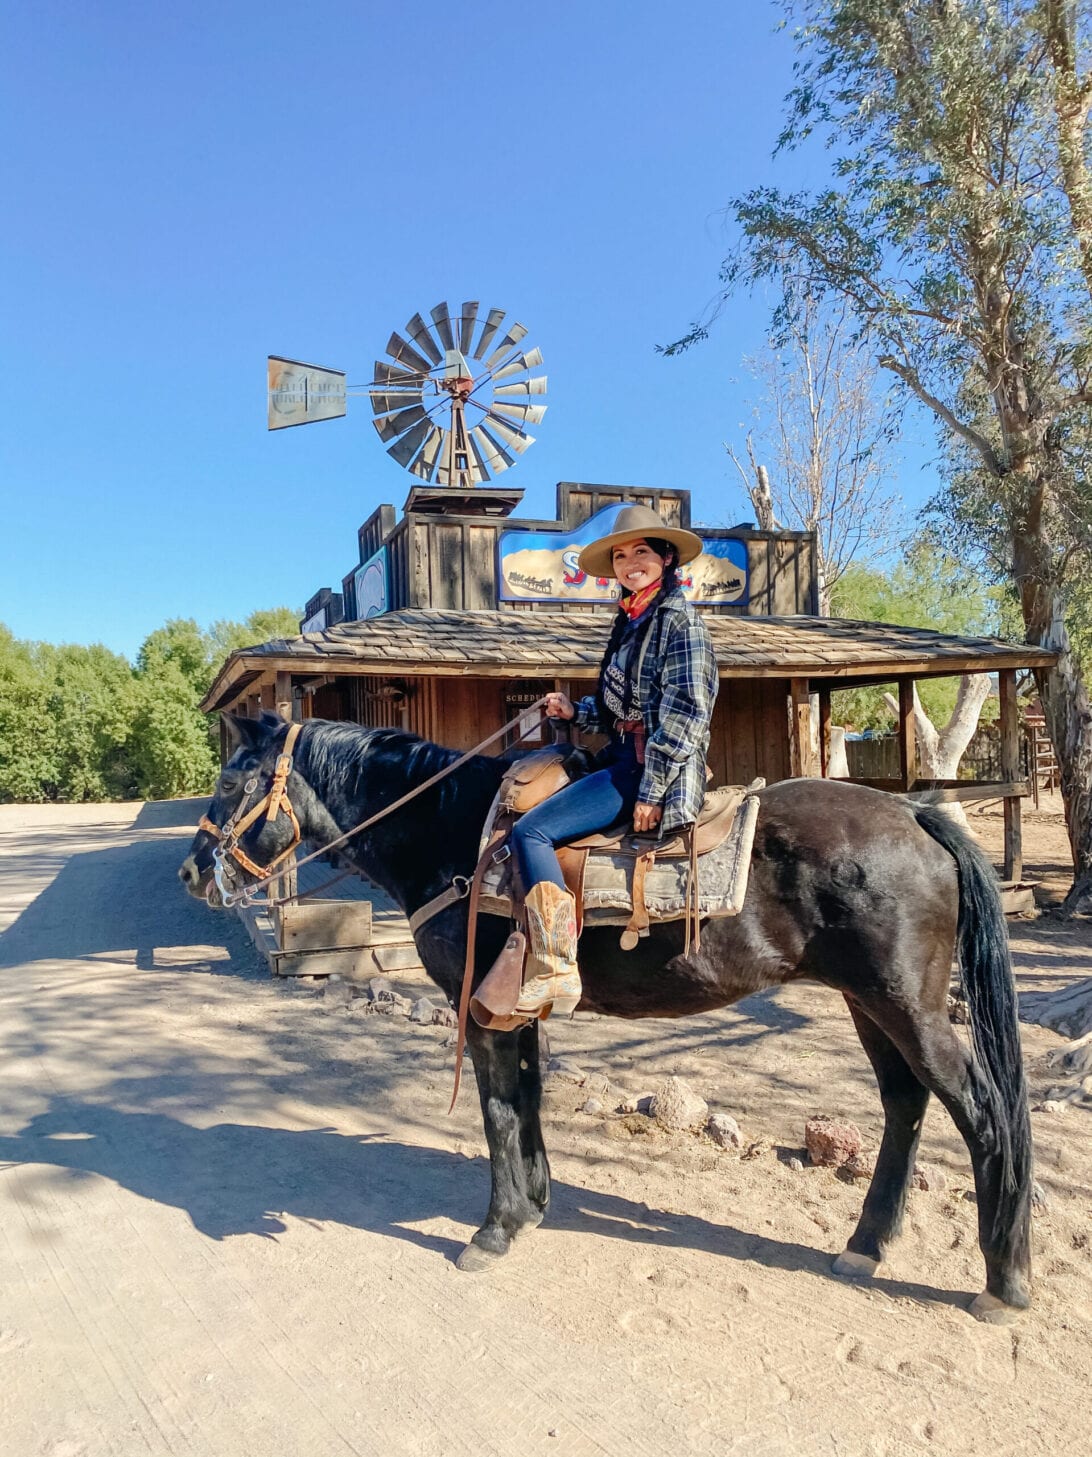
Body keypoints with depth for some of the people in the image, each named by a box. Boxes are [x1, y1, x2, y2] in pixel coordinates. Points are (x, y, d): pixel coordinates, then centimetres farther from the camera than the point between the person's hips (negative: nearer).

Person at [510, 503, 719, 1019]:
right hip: (625, 759, 10)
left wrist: (652, 790, -20)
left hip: (653, 768, -10)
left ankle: (555, 972, -15)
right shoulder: (631, 621, 15)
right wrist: (575, 711, 8)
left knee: (531, 830, -18)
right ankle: (534, 952, 16)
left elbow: (685, 712, -18)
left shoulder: (679, 619, -11)